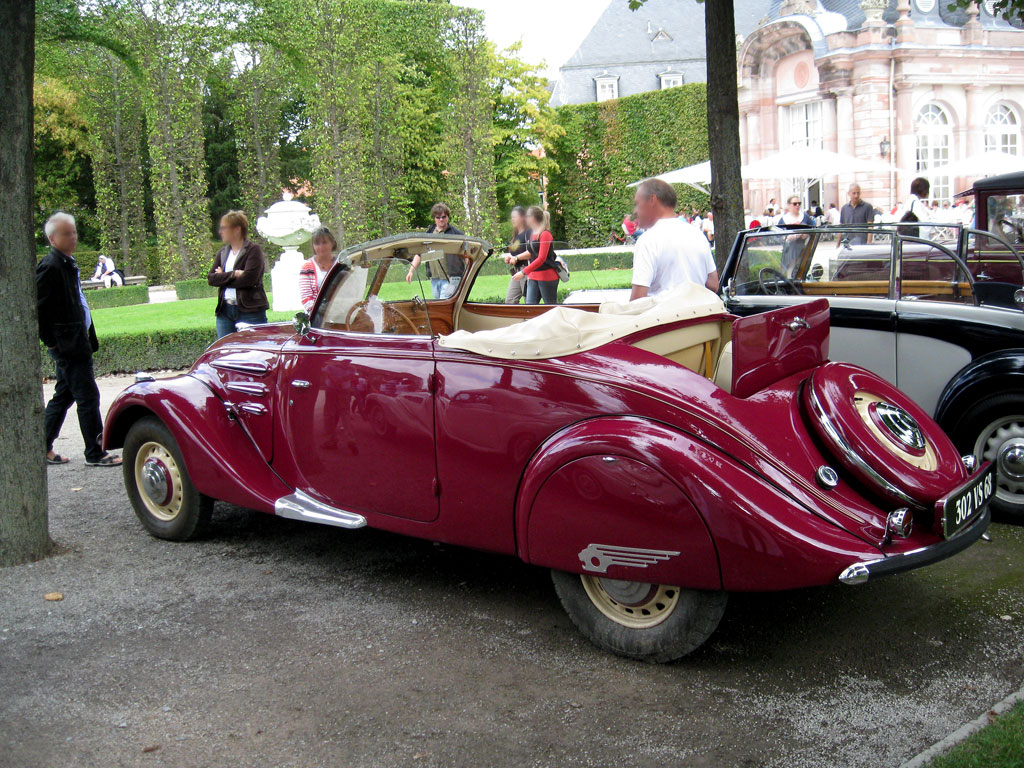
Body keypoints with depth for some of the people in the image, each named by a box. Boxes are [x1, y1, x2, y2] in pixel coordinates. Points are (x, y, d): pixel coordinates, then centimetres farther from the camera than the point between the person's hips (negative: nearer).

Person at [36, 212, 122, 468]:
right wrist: (52, 342, -15)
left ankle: (43, 447, 26)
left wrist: (88, 338, 17)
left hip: (77, 340, 10)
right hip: (66, 345, -10)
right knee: (88, 397, -6)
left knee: (63, 396, 16)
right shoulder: (50, 266, -14)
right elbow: (39, 308, -18)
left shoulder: (68, 263, 15)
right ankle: (95, 454, 1)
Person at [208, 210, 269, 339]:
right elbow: (210, 278, 4)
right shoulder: (223, 253, 16)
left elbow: (248, 279, -16)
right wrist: (233, 274, -11)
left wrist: (223, 277, -5)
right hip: (225, 311, 6)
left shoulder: (253, 250, -4)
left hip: (250, 311, -6)